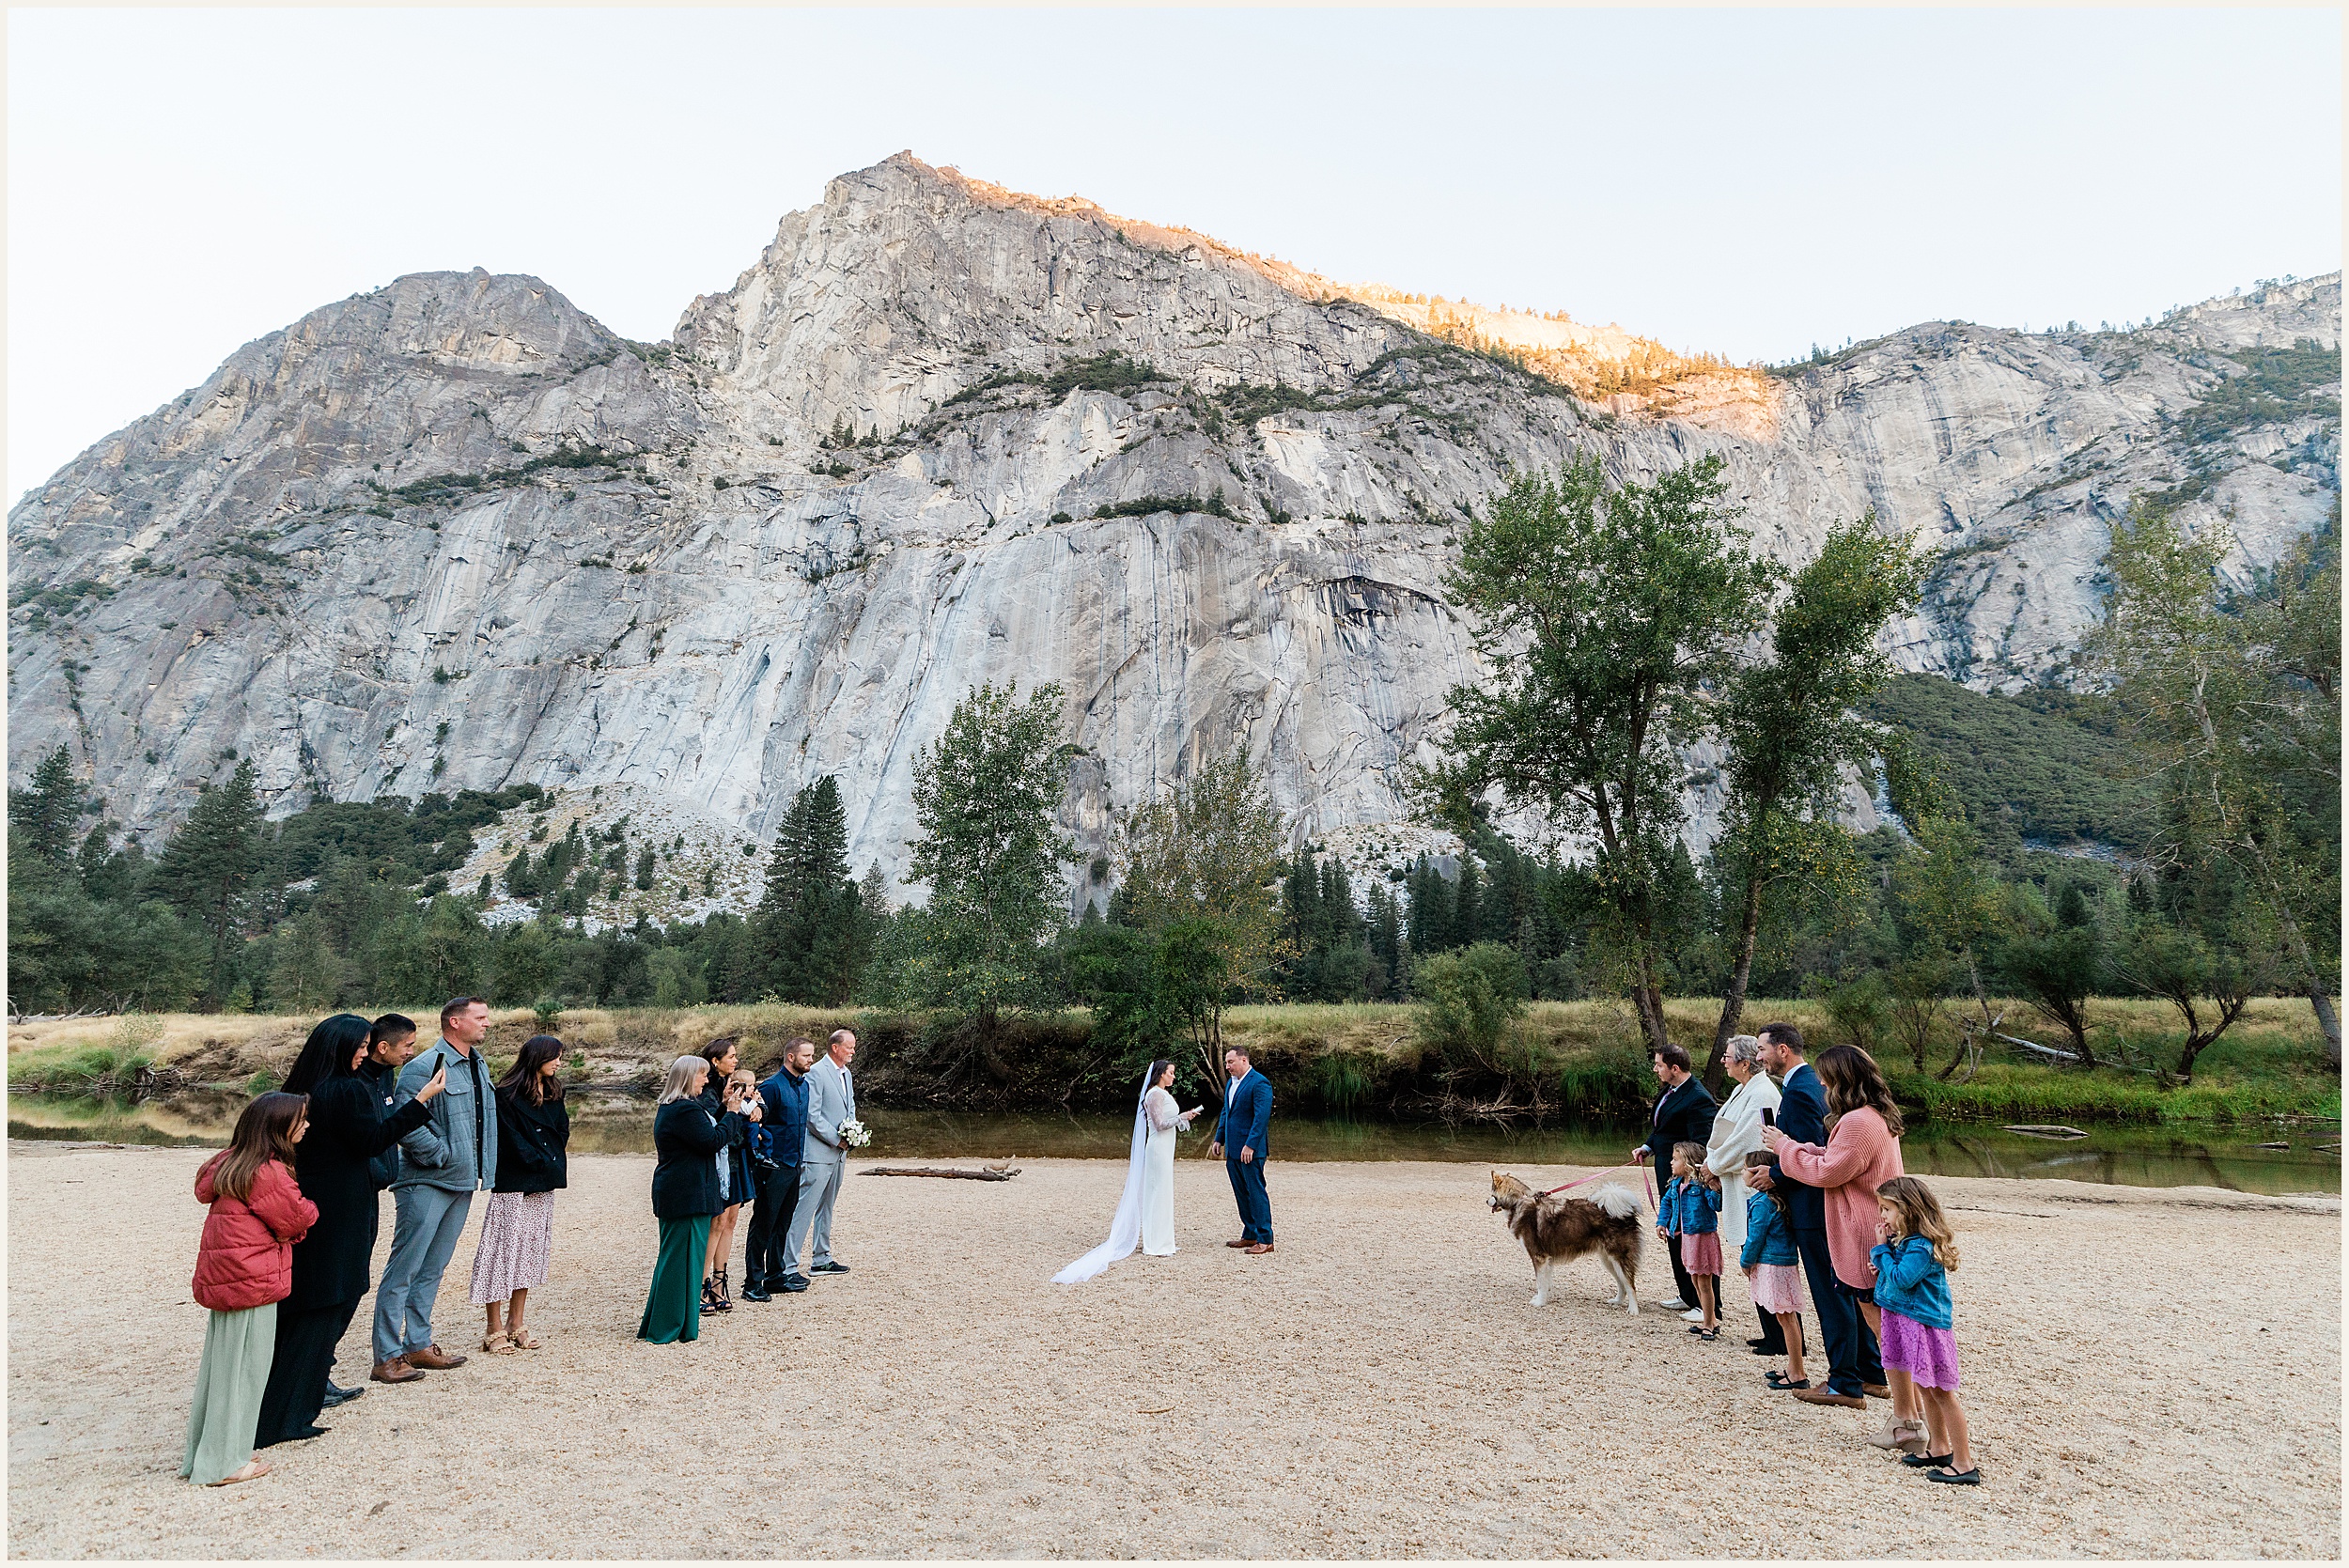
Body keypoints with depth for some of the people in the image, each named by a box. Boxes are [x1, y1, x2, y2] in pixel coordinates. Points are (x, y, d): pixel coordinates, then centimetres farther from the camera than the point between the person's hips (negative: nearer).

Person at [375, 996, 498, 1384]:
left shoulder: (480, 1066, 12)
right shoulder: (424, 1067, -15)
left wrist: (485, 1170, 14)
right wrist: (442, 1155, -16)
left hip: (463, 1183, 8)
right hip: (426, 1183, -8)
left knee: (432, 1269, 16)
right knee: (404, 1269, -1)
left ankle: (419, 1345, 25)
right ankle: (387, 1356, 7)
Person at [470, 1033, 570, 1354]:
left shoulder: (554, 1094, 12)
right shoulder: (507, 1095, -9)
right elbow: (513, 1140, -12)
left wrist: (554, 1164, -1)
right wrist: (544, 1162, -8)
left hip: (543, 1187, 7)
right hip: (513, 1185, -6)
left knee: (531, 1252, 9)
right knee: (504, 1249, -3)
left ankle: (516, 1325, 17)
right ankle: (495, 1330, 5)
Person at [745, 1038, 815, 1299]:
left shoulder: (804, 1085, 11)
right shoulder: (772, 1086, -15)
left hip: (794, 1165, 8)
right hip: (774, 1167, -8)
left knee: (782, 1224, 15)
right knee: (763, 1225, -1)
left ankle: (776, 1276, 25)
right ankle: (753, 1283, 7)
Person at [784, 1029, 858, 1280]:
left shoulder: (847, 1074, 13)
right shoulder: (816, 1073, -14)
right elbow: (812, 1116, -18)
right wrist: (837, 1139, -14)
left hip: (839, 1152, 9)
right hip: (818, 1153, -9)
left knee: (826, 1208, 16)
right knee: (804, 1209, -7)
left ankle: (822, 1260, 24)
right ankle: (787, 1266, -3)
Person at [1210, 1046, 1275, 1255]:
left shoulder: (1259, 1083, -14)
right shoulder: (1230, 1083, 15)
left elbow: (1262, 1116, -19)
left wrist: (1250, 1145, -22)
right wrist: (1219, 1139, 15)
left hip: (1250, 1150, -9)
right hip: (1232, 1149, 9)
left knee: (1256, 1193, -4)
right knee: (1241, 1194, 14)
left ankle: (1265, 1240, 2)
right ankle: (1250, 1236, 23)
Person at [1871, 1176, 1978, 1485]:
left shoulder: (1921, 1246, -21)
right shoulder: (1903, 1241, 9)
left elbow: (1901, 1278, -26)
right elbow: (1885, 1271, 18)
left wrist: (1883, 1250, -16)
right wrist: (1883, 1247, 3)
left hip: (1925, 1324, -10)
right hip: (1907, 1322, 10)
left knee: (1940, 1392, -3)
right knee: (1925, 1389, 19)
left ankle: (1964, 1465, 5)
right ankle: (1940, 1450, 32)